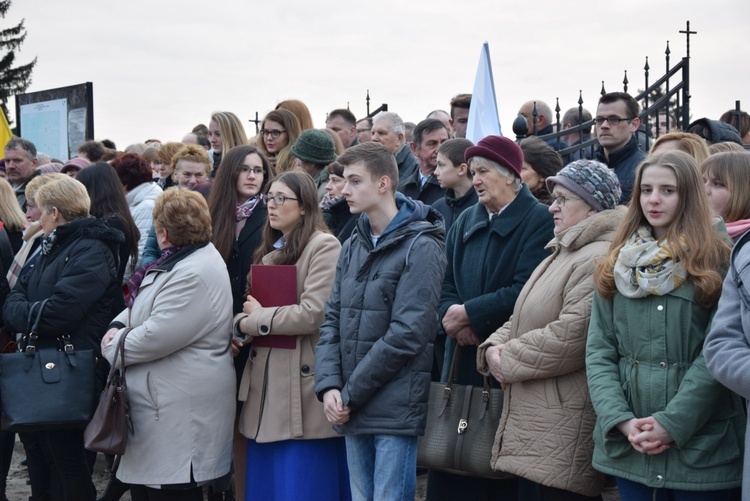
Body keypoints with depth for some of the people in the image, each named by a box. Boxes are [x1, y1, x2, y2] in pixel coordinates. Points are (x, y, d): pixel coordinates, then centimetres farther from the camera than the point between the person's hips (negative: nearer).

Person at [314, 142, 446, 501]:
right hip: (352, 413, 7)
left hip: (395, 412, -7)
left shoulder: (420, 247, -10)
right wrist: (328, 385, -5)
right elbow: (332, 320, 11)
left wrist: (350, 394, -13)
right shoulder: (352, 247, 13)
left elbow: (407, 334, -16)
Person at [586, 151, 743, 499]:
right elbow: (598, 352, 4)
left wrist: (672, 423, -16)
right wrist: (622, 421, -9)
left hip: (701, 444, -3)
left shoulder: (716, 265, -1)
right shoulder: (616, 267, 10)